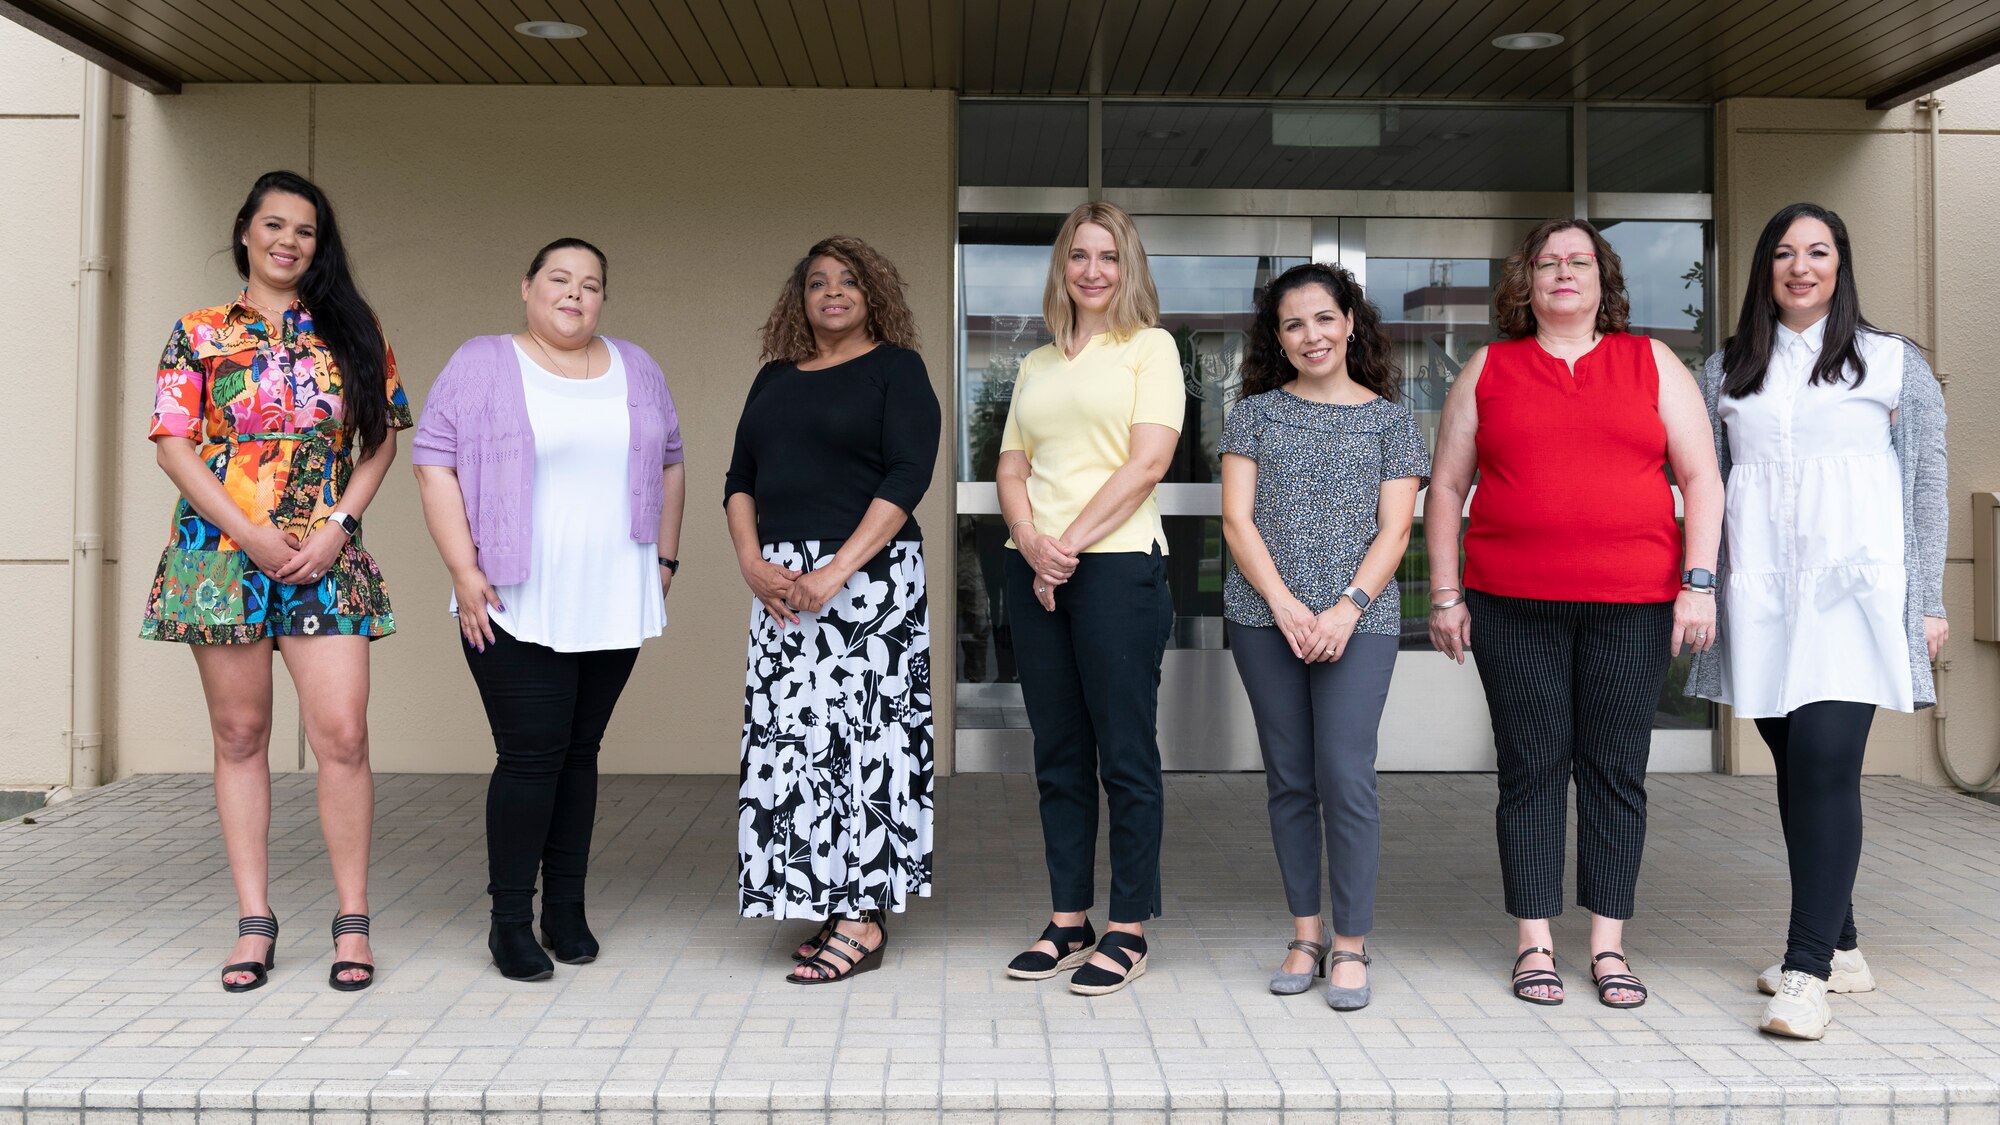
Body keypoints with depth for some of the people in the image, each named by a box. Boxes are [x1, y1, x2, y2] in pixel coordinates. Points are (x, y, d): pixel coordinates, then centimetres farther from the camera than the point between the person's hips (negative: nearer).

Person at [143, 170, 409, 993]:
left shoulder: (352, 331, 11)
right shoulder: (200, 335, 9)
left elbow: (382, 437, 8)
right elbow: (172, 445, 2)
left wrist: (337, 526, -5)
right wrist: (252, 534, -9)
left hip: (328, 557, 0)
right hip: (223, 553, 0)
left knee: (342, 736, -8)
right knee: (240, 736, 6)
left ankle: (352, 921, 3)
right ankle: (254, 921, 14)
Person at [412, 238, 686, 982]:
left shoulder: (636, 369, 12)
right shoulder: (482, 364, 0)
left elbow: (669, 464, 17)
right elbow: (435, 462, -4)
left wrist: (665, 560, 11)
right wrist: (464, 570, -11)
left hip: (612, 607, 4)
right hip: (516, 607, -4)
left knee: (580, 754, 9)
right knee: (530, 754, -6)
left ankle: (567, 908, 19)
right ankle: (510, 920, 6)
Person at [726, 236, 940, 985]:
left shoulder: (896, 368, 0)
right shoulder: (775, 377, 17)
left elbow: (908, 476, -11)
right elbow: (740, 479, 14)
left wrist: (836, 571, -18)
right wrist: (751, 560, -4)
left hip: (865, 577, -5)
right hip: (781, 583, 6)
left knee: (861, 731, -6)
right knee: (789, 737, 3)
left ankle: (865, 921, -1)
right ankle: (828, 909, 12)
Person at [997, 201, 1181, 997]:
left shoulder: (1149, 346, 3)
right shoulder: (1036, 365, 19)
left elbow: (1149, 459, -9)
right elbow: (1011, 468, 13)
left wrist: (1070, 544, -12)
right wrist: (1030, 540, -7)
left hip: (1116, 565, -6)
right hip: (1034, 570, 6)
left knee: (1124, 754, -1)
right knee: (1058, 753, 9)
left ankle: (1128, 932, 7)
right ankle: (1068, 922, 18)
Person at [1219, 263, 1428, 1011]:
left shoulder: (1390, 421, 8)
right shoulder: (1256, 413, 10)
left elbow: (1393, 532, 2)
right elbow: (1237, 519, 3)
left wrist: (1348, 609, -13)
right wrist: (1285, 604, -9)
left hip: (1359, 620, -2)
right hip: (1265, 617, 2)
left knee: (1346, 776, -9)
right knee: (1290, 779, 7)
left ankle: (1351, 946, 2)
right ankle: (1305, 933, 17)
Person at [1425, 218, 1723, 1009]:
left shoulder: (1652, 364, 11)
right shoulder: (1488, 370, 11)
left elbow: (1701, 478, 7)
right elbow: (1446, 486, 9)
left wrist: (1699, 583, -3)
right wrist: (1445, 594, 2)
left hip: (1633, 603, 0)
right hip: (1513, 603, 0)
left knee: (1616, 769, 4)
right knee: (1531, 766, 2)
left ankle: (1608, 946, 14)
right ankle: (1535, 944, 12)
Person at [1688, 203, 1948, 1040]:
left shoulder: (1894, 365, 7)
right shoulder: (1726, 371, 14)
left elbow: (1928, 490, 6)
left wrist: (1929, 601, 1)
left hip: (1855, 590, -3)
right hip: (1759, 593, 3)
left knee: (1826, 760, -15)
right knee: (1795, 766, 7)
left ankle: (1807, 972, -14)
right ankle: (1840, 947, 20)